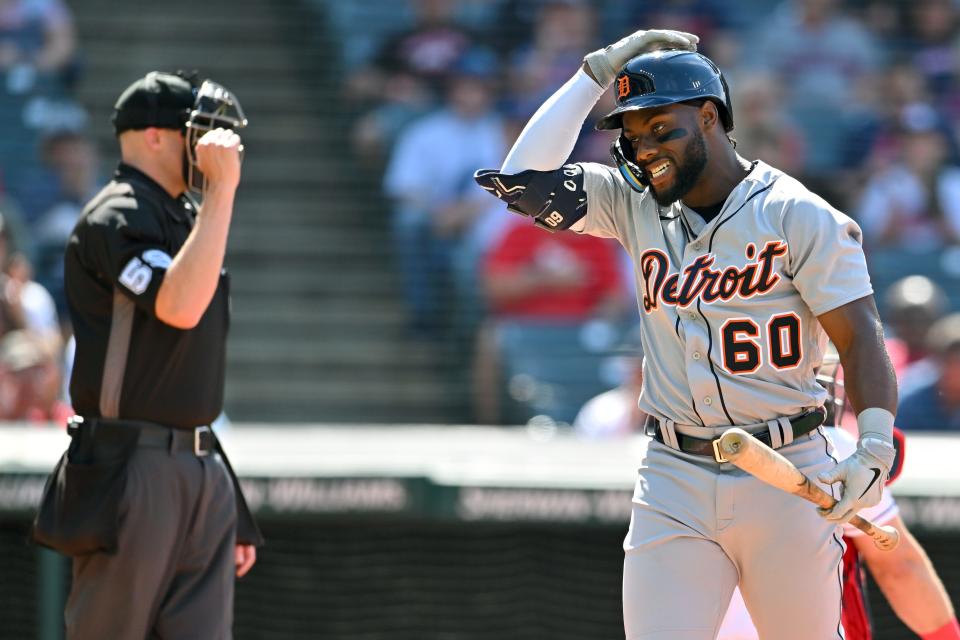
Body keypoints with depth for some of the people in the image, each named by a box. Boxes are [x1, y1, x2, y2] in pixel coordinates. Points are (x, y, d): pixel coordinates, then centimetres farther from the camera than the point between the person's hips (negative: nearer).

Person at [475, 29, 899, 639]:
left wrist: (875, 446, -26)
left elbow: (861, 341, -10)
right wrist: (598, 74, -1)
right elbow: (524, 178, -3)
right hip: (674, 479, 4)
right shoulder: (636, 206, 8)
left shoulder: (801, 217, -6)